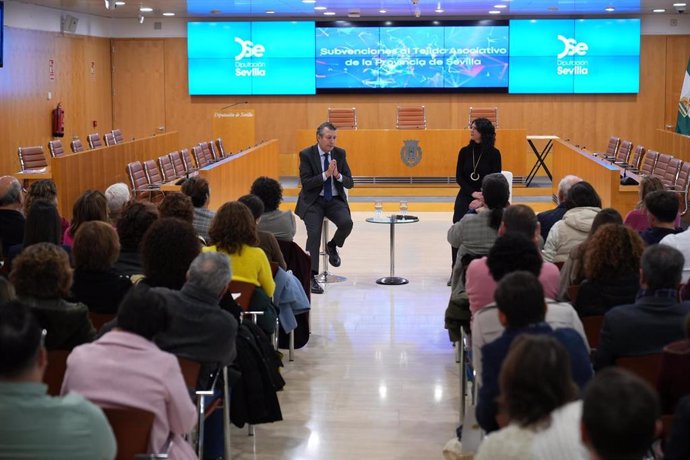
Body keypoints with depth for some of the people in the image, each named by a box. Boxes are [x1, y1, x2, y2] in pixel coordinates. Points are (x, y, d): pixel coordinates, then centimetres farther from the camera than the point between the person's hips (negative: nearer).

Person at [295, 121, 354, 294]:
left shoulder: (340, 154, 3)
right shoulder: (306, 154, -7)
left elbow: (350, 183, 2)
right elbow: (306, 183, -16)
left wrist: (338, 175, -18)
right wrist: (326, 174, -24)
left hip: (335, 200, 3)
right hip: (313, 201, -3)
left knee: (346, 222, -26)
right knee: (314, 234, -21)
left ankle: (332, 246, 7)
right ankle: (311, 277, -13)